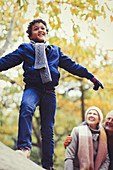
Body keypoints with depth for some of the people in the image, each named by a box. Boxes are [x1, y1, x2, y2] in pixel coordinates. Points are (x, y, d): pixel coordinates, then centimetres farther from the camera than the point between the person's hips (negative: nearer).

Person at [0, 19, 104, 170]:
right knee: (26, 107, -37)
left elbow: (72, 65, 25)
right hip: (32, 88, -3)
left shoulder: (55, 51, 23)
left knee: (48, 129, 1)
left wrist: (91, 77, 24)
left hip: (49, 92, 3)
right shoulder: (25, 49, 16)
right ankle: (25, 146, -44)